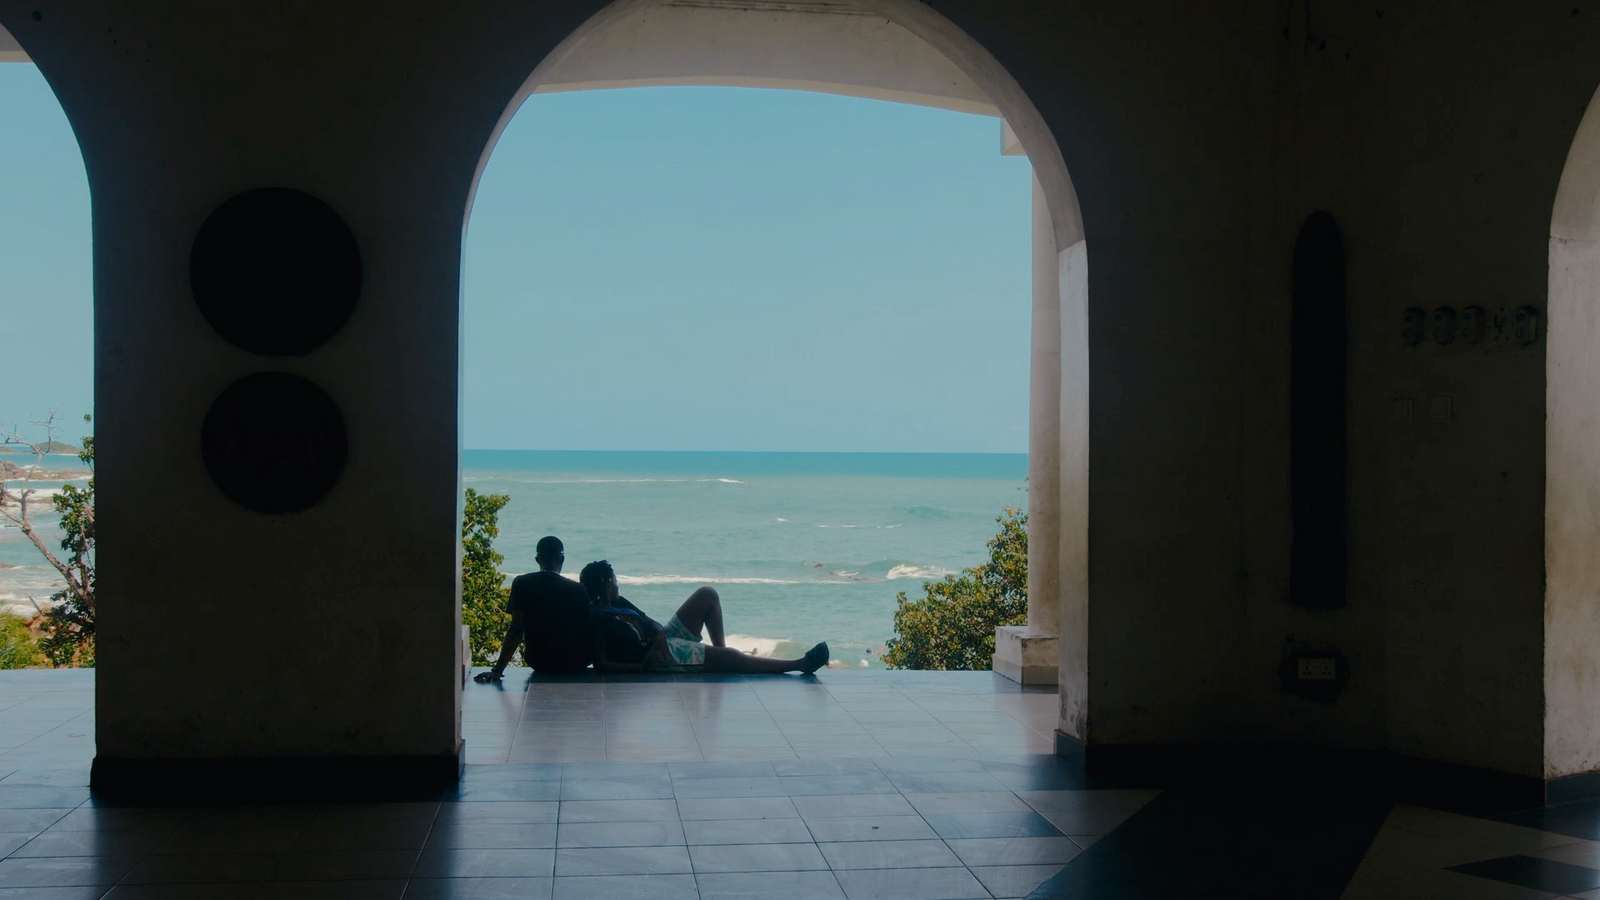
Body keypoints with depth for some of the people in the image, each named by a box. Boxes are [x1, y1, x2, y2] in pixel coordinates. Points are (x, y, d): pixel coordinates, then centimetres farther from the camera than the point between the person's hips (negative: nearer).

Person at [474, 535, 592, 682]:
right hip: (576, 664, -1)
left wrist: (498, 670, -16)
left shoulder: (522, 584, -8)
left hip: (540, 664, 1)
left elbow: (517, 629, -15)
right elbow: (587, 631, -4)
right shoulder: (578, 590, -9)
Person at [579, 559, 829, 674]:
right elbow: (601, 664, -25)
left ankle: (720, 649, 10)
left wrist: (659, 633, -13)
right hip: (659, 655, -10)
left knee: (707, 595, 9)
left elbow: (648, 622, 12)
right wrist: (642, 667, -29)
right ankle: (801, 664, -7)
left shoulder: (617, 603, 9)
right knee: (731, 658, -11)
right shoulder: (597, 617, -18)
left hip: (662, 640, 10)